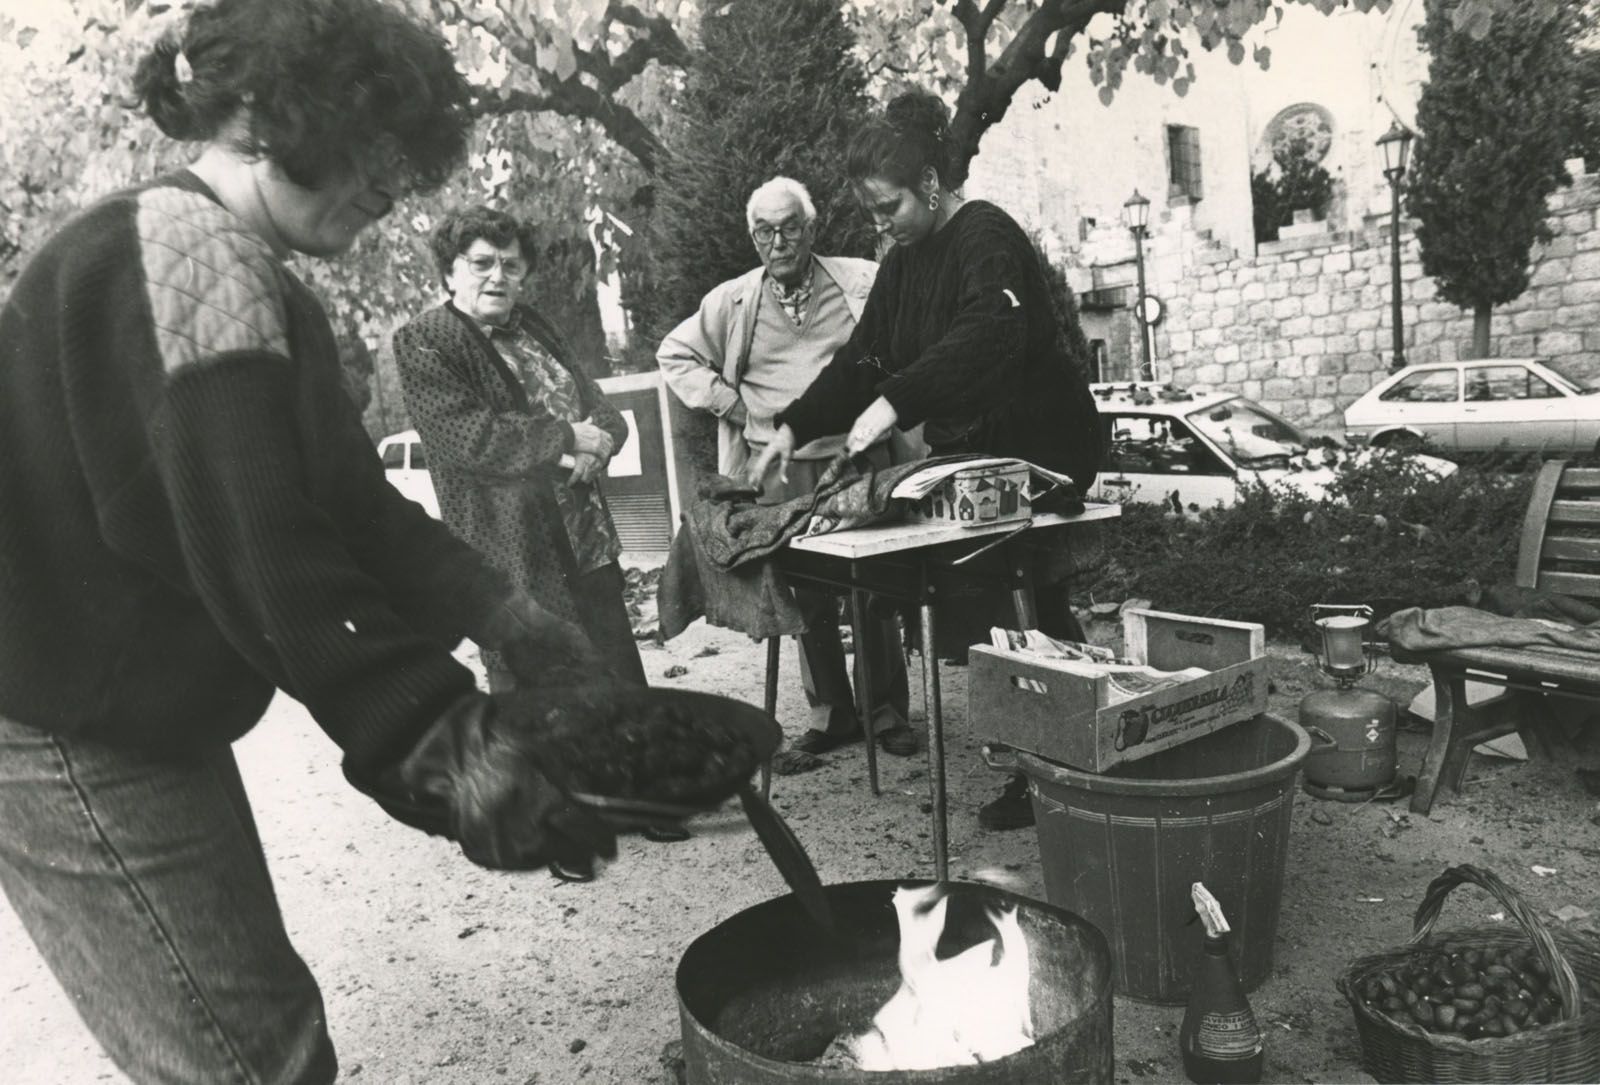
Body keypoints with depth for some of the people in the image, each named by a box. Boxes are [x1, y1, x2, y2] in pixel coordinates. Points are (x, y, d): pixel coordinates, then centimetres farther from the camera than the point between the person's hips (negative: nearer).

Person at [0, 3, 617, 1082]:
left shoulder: (232, 264, 13)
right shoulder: (192, 252, -19)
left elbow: (348, 498, 10)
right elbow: (263, 557, -28)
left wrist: (509, 619, 2)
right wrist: (443, 742, -26)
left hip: (141, 710, 10)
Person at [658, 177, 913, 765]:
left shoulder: (864, 282, 3)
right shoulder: (732, 301, 7)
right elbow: (674, 354, 16)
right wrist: (731, 404, 4)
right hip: (781, 469, 1)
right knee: (807, 598, 5)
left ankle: (887, 710, 17)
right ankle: (829, 714, 18)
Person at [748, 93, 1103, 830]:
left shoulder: (986, 238, -14)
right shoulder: (904, 260, 13)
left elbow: (990, 335, -33)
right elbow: (863, 357, 12)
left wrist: (895, 402, -40)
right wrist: (795, 428, 1)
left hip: (1039, 451, -8)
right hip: (969, 451, 8)